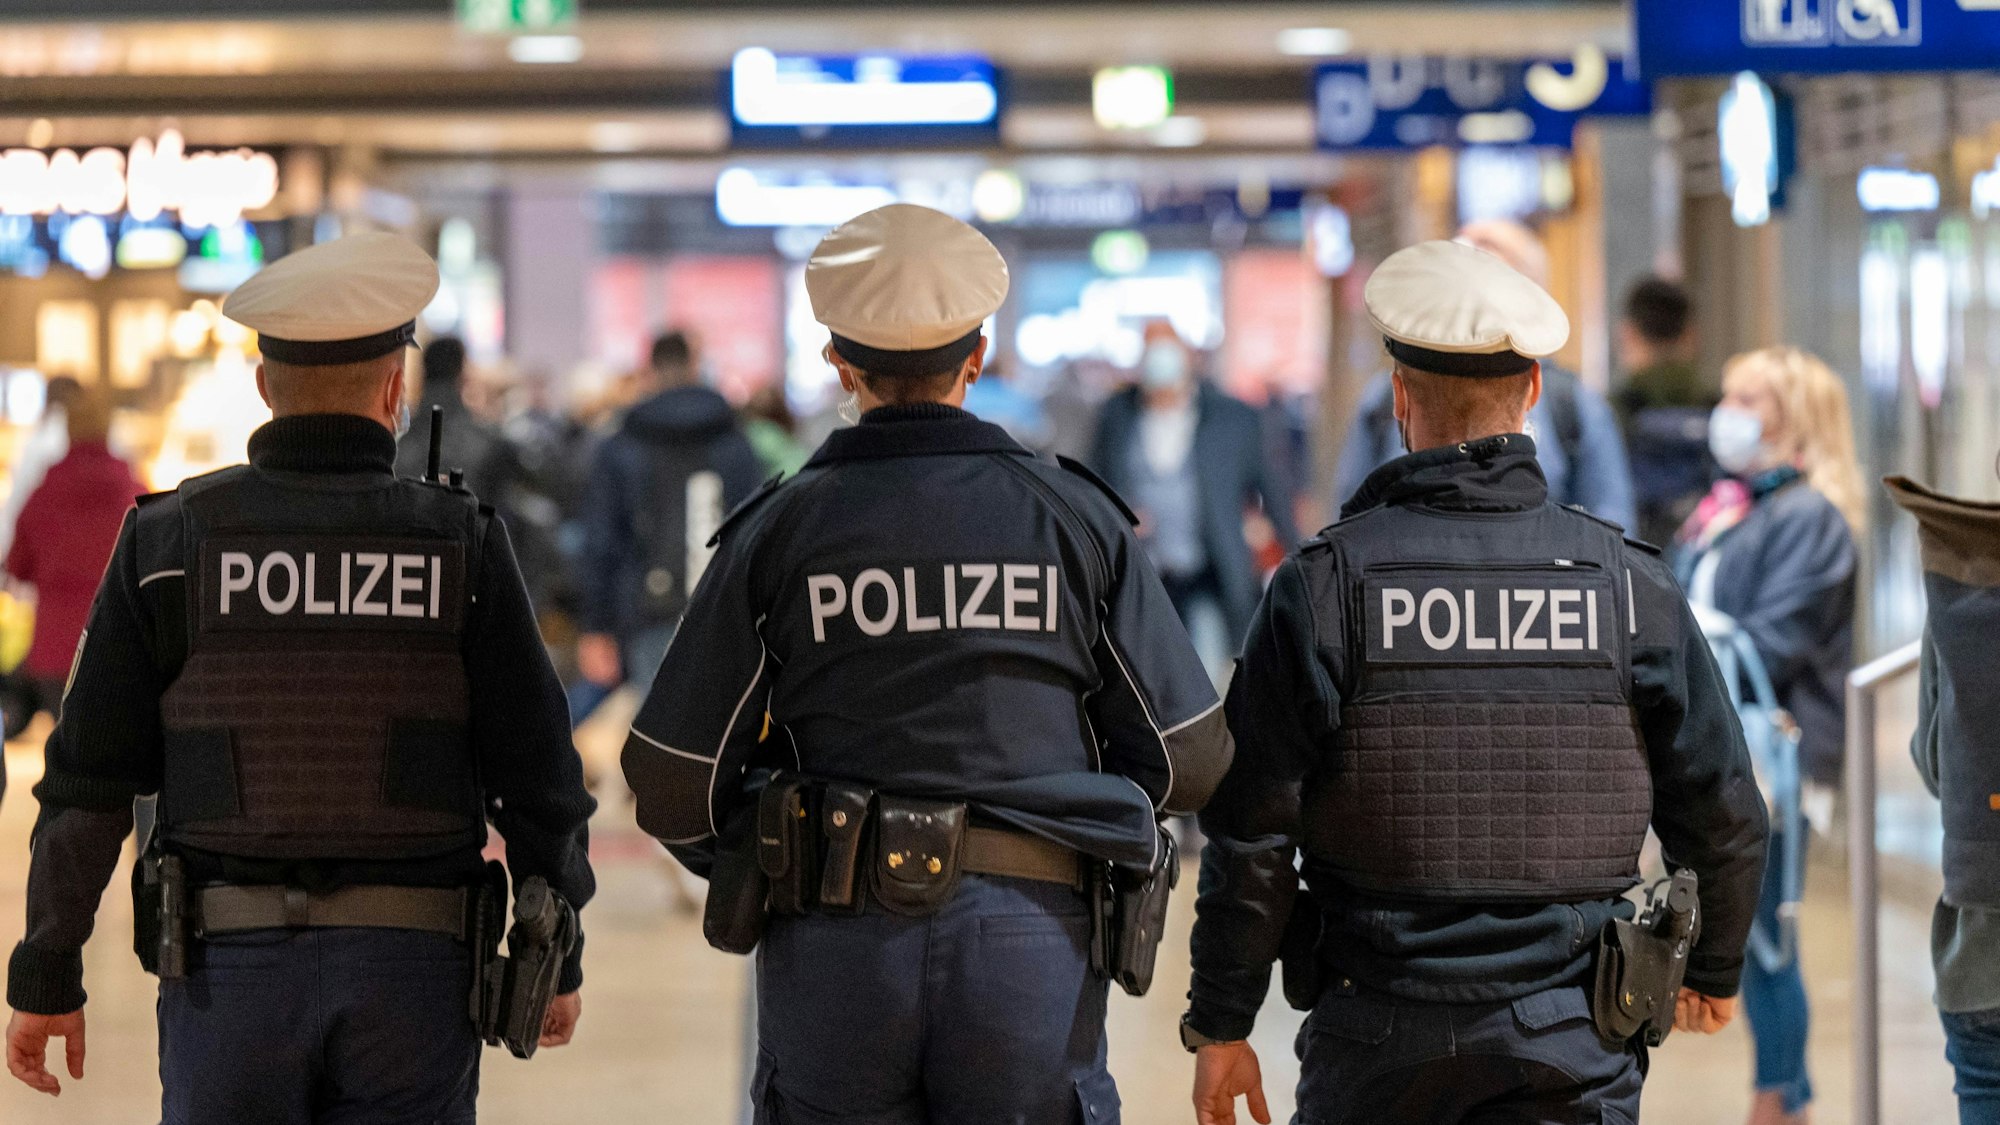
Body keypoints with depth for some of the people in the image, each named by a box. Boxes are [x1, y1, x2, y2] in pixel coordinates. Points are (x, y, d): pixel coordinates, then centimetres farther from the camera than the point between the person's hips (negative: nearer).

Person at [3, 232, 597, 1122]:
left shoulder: (169, 541, -1)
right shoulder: (461, 546, -1)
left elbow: (88, 785, -2)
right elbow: (538, 780, 0)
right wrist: (558, 958, 13)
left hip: (229, 959, 0)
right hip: (412, 970, 0)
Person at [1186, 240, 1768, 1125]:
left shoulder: (1325, 585, -6)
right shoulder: (1630, 582, -1)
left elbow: (1252, 829, -7)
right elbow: (1721, 812, 3)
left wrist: (1222, 1025, 3)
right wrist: (1714, 968, 21)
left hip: (1377, 1032, 0)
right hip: (1573, 1045, 1)